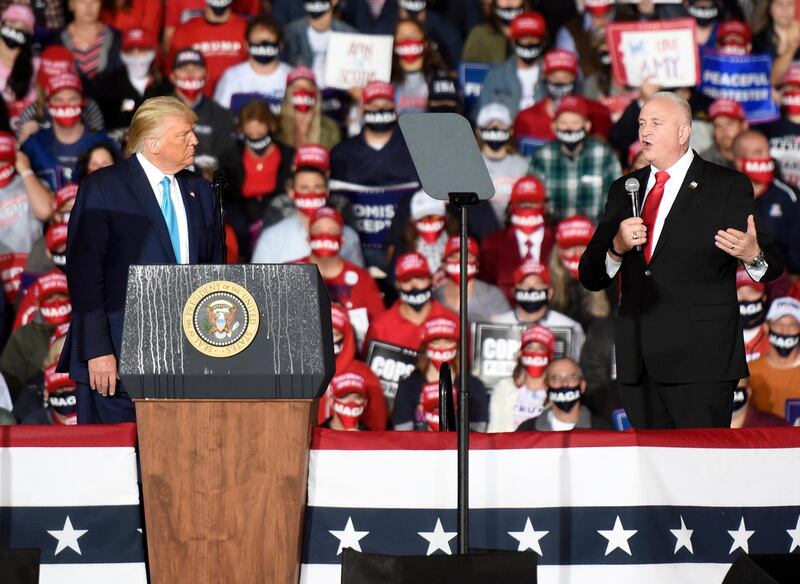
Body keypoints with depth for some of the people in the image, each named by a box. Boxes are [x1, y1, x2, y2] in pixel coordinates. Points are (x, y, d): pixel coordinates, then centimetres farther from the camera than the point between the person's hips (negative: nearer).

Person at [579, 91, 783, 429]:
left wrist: (753, 255, -26)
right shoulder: (624, 190, 15)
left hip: (701, 362, -5)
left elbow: (771, 266, -1)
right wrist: (616, 248, -10)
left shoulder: (727, 187, 2)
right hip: (639, 362, 5)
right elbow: (590, 278, 12)